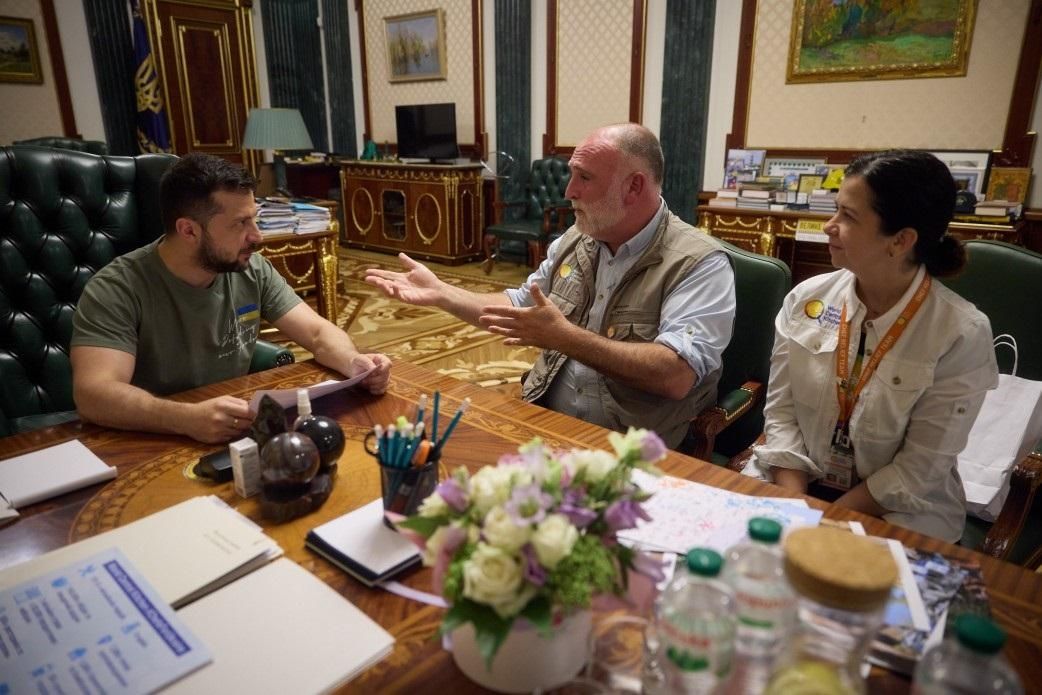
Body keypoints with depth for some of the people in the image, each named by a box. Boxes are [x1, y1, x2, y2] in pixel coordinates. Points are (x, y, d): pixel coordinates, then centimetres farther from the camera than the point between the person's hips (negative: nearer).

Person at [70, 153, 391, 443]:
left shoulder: (252, 270, -3)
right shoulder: (116, 290, -16)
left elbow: (317, 332, -1)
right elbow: (94, 394, -26)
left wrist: (354, 363, -23)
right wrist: (189, 418, -43)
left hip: (238, 435, 5)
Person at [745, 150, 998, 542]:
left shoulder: (961, 335, -14)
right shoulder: (806, 299, -5)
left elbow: (919, 469, -13)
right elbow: (781, 411, -3)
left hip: (898, 512, -3)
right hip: (793, 483, 3)